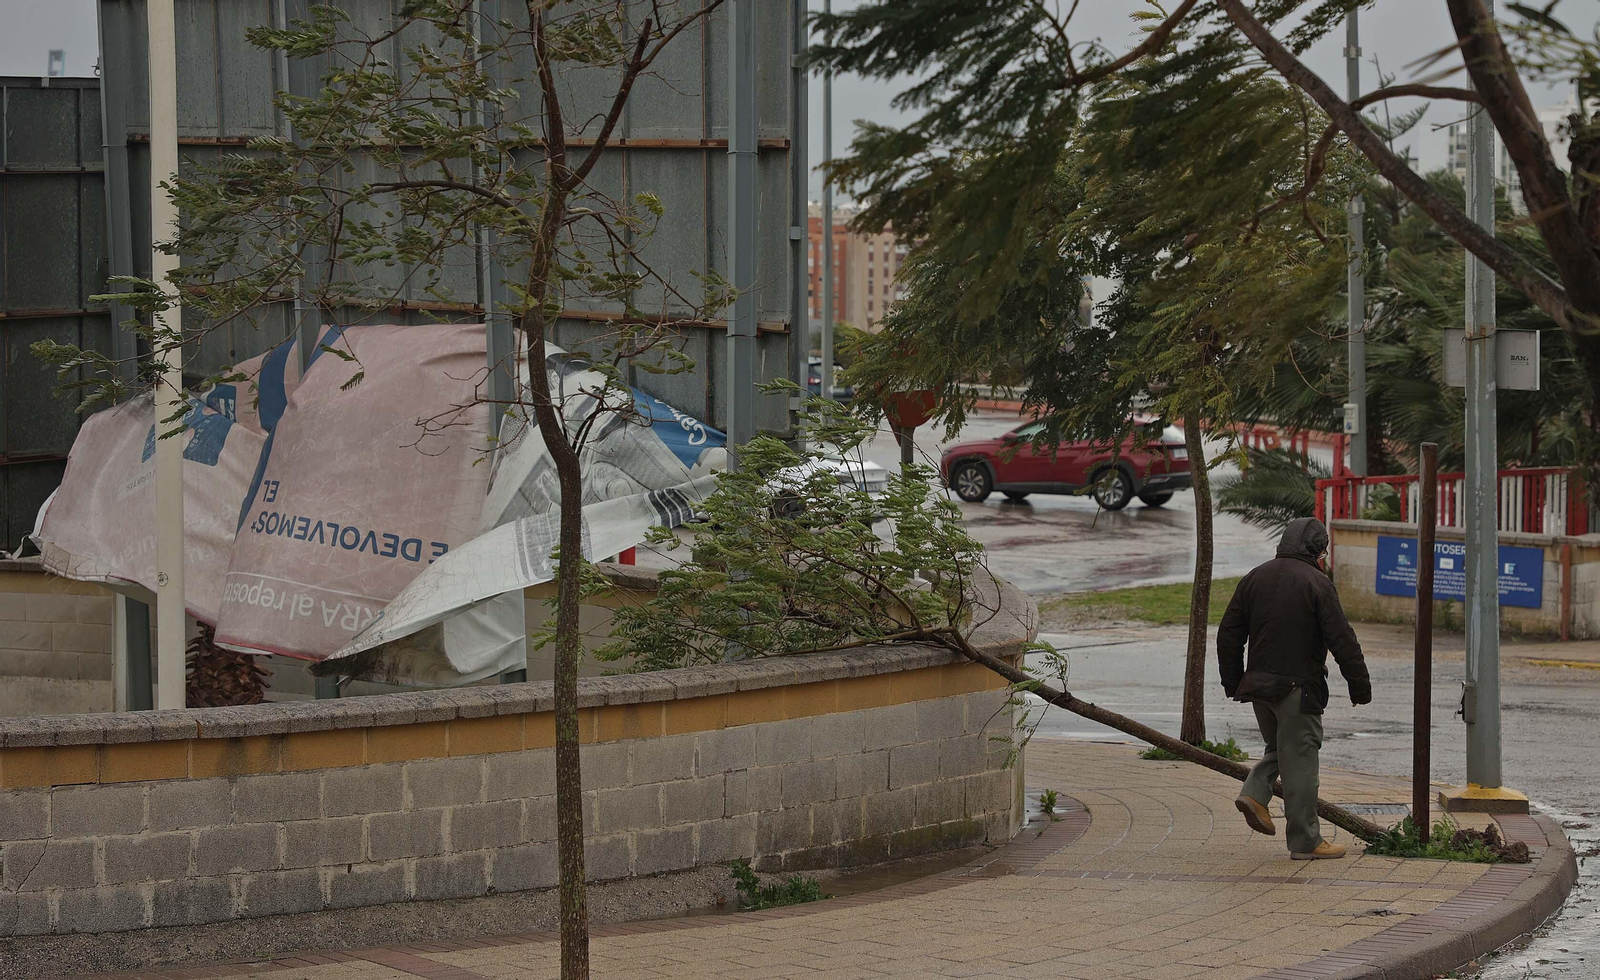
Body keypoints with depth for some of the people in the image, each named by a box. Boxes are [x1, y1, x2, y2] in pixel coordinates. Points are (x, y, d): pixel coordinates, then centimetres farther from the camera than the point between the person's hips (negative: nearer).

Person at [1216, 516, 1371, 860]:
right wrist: (1360, 686, -6)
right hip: (1298, 687, -6)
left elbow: (1228, 634, 12)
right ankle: (1305, 842, 4)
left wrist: (1233, 683, 19)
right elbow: (1342, 640, -12)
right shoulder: (1316, 583, -10)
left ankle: (1255, 793, -2)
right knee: (1299, 758, 0)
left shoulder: (1254, 578, 9)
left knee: (1277, 748, 23)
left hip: (1258, 684, 6)